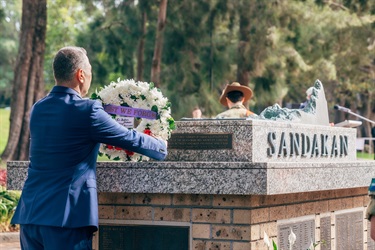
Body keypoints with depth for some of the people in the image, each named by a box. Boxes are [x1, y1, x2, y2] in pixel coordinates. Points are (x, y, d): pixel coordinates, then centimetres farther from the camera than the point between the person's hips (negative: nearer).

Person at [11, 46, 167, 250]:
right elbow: (131, 139, 0)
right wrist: (162, 148, 19)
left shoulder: (37, 109, 10)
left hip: (29, 214, 6)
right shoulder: (87, 110, -10)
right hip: (65, 217, -6)